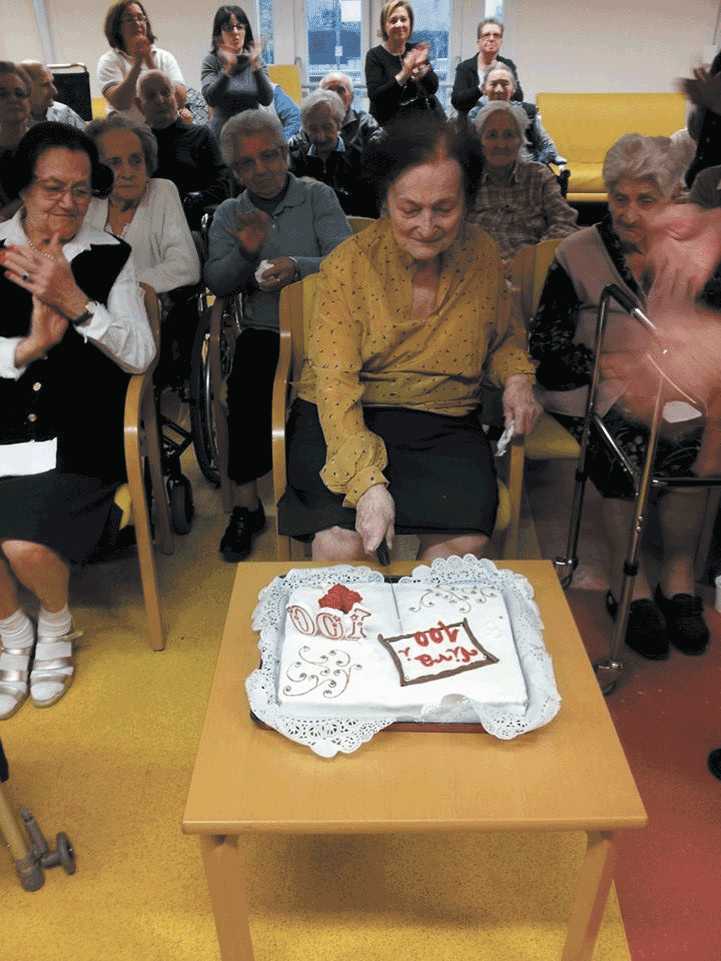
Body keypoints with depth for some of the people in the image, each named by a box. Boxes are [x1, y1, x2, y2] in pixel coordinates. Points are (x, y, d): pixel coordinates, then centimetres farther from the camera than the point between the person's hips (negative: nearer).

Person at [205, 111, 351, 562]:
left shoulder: (318, 197, 8)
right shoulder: (228, 214, 16)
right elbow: (216, 283, 5)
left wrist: (297, 267, -26)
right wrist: (246, 255, -15)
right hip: (264, 329, 2)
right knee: (245, 384, -29)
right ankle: (247, 504, -17)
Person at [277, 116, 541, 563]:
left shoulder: (482, 255, 1)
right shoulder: (348, 264, -9)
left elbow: (504, 336, 22)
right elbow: (335, 384, -15)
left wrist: (517, 378, -2)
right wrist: (368, 481, -29)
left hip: (445, 423, 2)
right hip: (349, 418, -2)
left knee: (467, 538, -25)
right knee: (341, 543, -27)